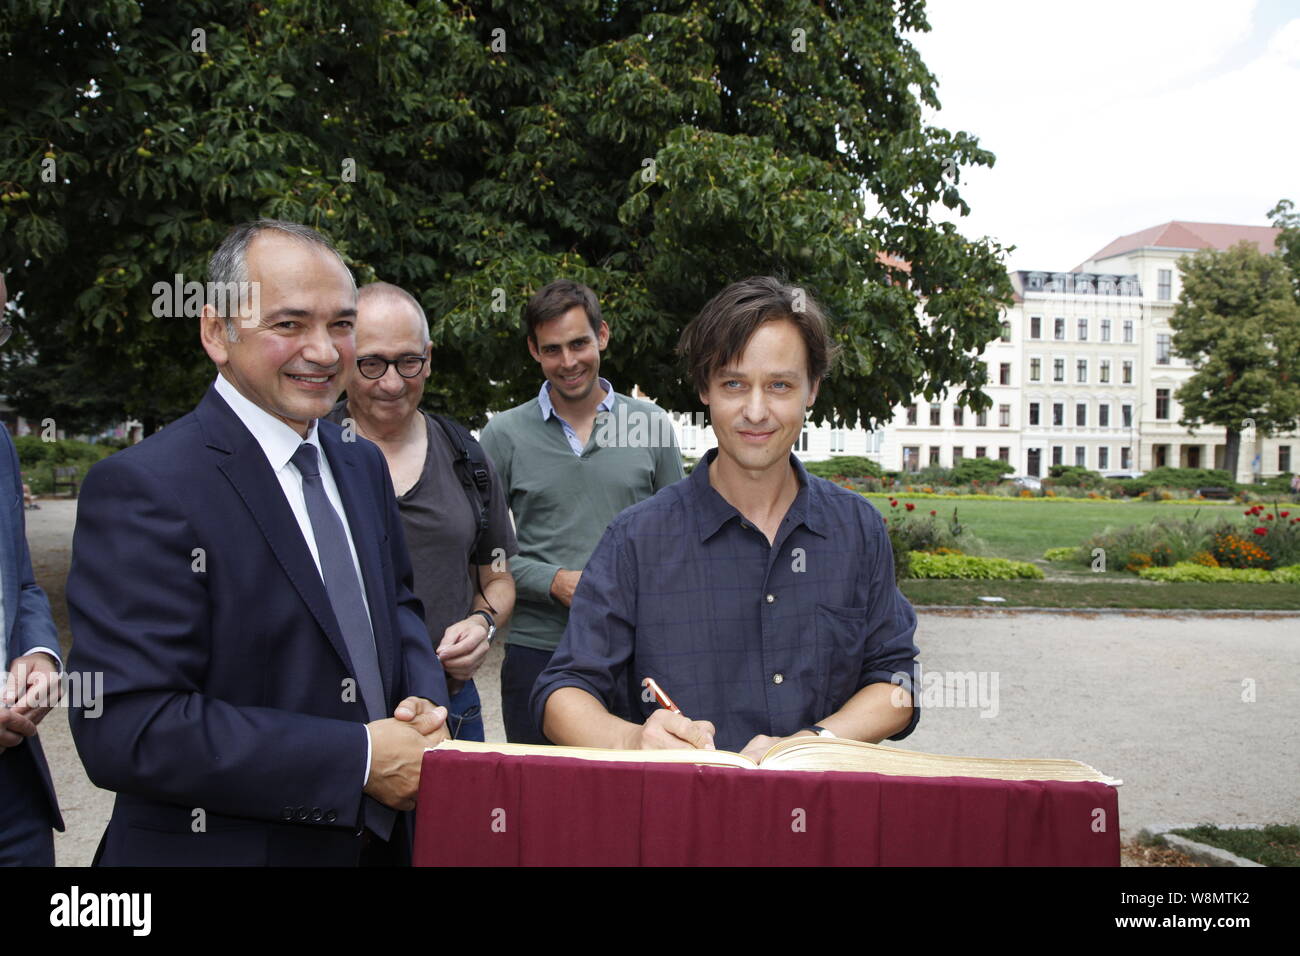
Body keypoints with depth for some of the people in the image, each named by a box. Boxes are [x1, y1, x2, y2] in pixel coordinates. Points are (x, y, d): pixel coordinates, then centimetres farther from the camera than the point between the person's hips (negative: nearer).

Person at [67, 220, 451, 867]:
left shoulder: (362, 466, 5)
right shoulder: (142, 490, -18)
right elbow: (125, 732, -23)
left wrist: (423, 702, -6)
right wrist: (359, 759, -22)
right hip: (221, 845, -6)